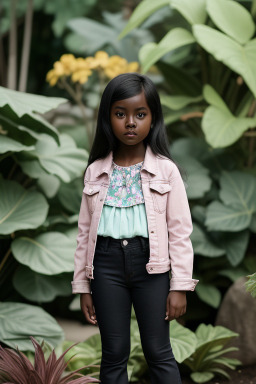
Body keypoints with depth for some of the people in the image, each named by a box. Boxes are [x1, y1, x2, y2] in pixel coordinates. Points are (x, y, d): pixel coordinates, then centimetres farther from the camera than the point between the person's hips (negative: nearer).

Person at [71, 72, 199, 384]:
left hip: (151, 264, -2)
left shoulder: (166, 170, -2)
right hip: (106, 264, 2)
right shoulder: (96, 171, 4)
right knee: (113, 355, 10)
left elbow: (180, 232, -2)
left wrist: (180, 286, -6)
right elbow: (85, 232, 9)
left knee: (158, 352, 6)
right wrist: (82, 286, 8)